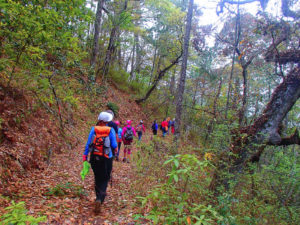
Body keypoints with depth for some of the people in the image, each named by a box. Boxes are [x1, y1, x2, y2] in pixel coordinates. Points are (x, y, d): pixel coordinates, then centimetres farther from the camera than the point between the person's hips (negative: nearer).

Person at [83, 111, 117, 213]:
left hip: (94, 158, 3)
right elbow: (114, 146, -8)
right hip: (106, 159, -3)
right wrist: (115, 149, 15)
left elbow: (88, 144, -2)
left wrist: (85, 157, 2)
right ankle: (100, 199, -13)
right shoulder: (110, 130, -7)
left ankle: (99, 197, 31)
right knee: (105, 180, 7)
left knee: (97, 178, 20)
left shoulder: (93, 129, -1)